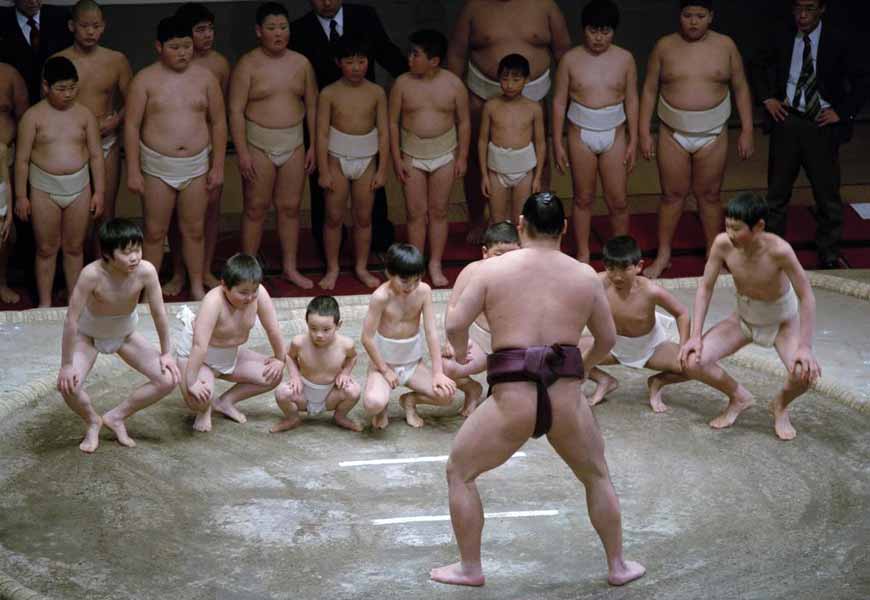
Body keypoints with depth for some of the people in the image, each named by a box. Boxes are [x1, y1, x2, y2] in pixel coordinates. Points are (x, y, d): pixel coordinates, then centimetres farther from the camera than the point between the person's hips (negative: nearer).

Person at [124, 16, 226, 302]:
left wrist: (218, 166, 1)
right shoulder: (145, 79, -6)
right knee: (154, 232, 6)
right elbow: (132, 126, -6)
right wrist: (133, 171, -10)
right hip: (157, 166, -2)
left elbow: (218, 123, 5)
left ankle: (197, 289, 23)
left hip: (196, 165, 2)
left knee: (193, 230, 11)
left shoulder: (205, 77, 0)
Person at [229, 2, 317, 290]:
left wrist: (313, 146, 4)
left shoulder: (301, 63, 4)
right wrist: (242, 153, -16)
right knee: (255, 208, 2)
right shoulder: (248, 65, -9)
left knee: (290, 207, 10)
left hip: (294, 143, 4)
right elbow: (236, 111, -11)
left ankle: (290, 267, 21)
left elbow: (312, 106, 9)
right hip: (258, 144, -4)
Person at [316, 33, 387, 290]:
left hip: (367, 161, 2)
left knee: (364, 218, 10)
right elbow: (322, 134, -8)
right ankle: (332, 269, 18)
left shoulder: (376, 93, -3)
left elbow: (384, 133, -1)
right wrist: (323, 171, -10)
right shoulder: (329, 94, -8)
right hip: (337, 160, -2)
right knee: (334, 217, 5)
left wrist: (382, 170, -3)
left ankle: (361, 267, 23)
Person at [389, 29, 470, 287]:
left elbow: (463, 122, 1)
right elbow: (393, 122, -2)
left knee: (438, 211, 8)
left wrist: (462, 156, -2)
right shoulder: (402, 84, -7)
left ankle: (435, 266, 18)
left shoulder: (453, 84, -7)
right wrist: (396, 158, -5)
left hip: (444, 154, 0)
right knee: (416, 213, 3)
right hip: (412, 154, 0)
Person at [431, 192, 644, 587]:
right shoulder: (585, 276, 8)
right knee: (597, 476, 29)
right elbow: (607, 338, 16)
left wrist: (459, 353, 18)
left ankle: (469, 568, 25)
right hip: (567, 402, 2)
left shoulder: (492, 268, 2)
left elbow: (455, 324, -4)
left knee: (459, 471, 22)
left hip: (511, 402, -2)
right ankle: (618, 566, 35)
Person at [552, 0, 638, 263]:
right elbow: (559, 102, -1)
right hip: (581, 135, 0)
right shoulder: (570, 60, -6)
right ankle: (583, 256, 22)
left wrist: (633, 141, 1)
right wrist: (557, 142, -3)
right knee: (583, 198, 10)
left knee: (618, 201, 4)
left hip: (614, 135, 1)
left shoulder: (624, 59, -4)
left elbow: (631, 101, 2)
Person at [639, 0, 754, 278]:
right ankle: (663, 255, 21)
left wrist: (747, 131, -1)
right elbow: (649, 90, 2)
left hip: (712, 135, 0)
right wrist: (644, 133, -3)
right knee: (672, 194, 8)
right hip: (673, 134, 0)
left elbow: (741, 89, 3)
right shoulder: (664, 46, -2)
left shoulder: (725, 46, -2)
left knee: (709, 195, 9)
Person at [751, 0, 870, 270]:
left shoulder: (842, 42, -6)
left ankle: (830, 255, 20)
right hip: (787, 120, 2)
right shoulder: (780, 37, 1)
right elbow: (758, 66, 18)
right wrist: (767, 98, 5)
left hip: (821, 124, -2)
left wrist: (842, 111, -9)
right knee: (777, 192, 10)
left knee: (828, 194, 6)